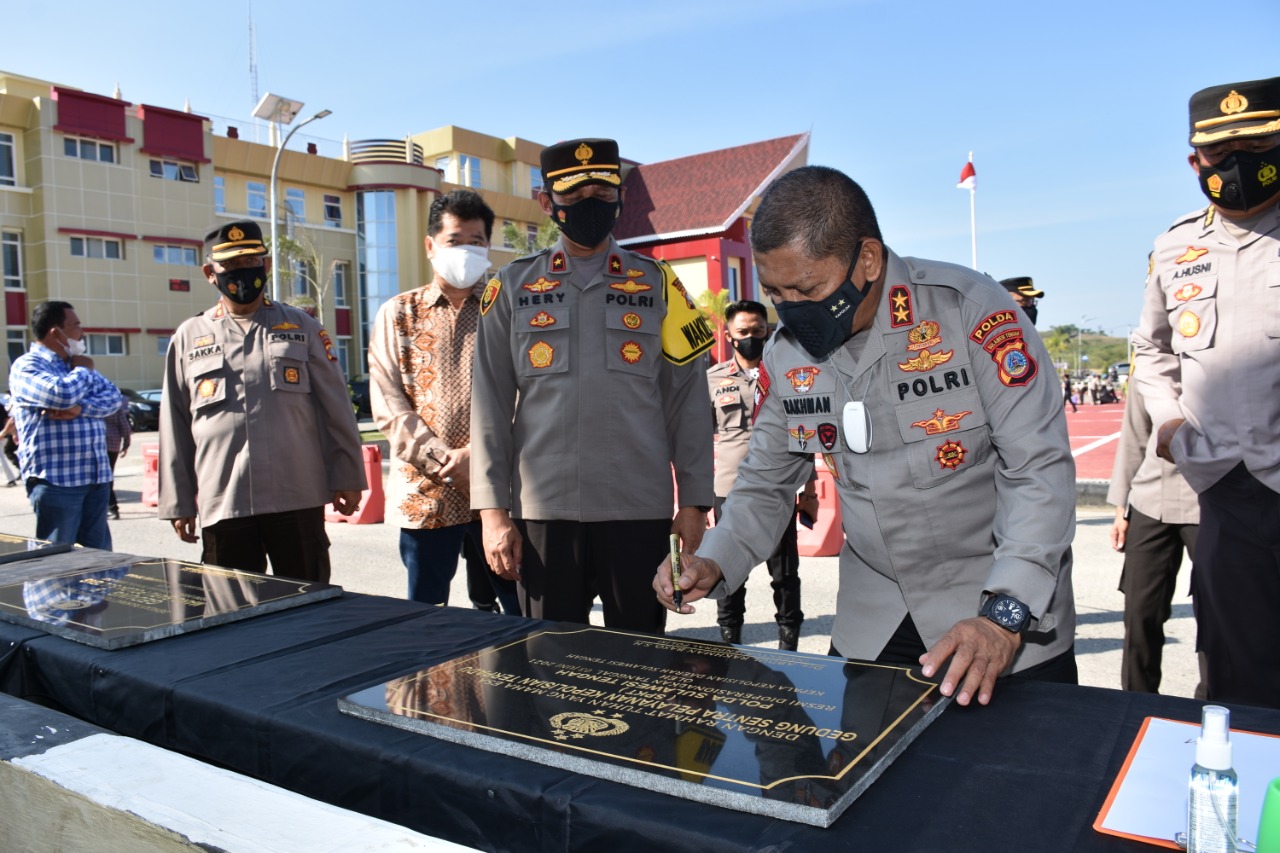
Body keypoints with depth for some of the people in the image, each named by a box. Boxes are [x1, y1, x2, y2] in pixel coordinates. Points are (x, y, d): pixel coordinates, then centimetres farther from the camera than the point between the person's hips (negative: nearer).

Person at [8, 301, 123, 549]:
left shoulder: (77, 365, 19)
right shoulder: (27, 366, -4)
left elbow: (114, 397, 6)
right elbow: (61, 394, -23)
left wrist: (80, 408, -13)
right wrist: (83, 370, -2)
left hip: (96, 477, 7)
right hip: (55, 479, -7)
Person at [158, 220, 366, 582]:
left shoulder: (301, 326, 8)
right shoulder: (188, 338, 10)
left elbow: (336, 406, 6)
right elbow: (175, 427, 10)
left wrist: (347, 477, 2)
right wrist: (178, 502, 8)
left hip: (298, 499, -1)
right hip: (222, 505, 1)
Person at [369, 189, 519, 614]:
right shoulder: (398, 314, 10)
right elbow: (388, 406, 2)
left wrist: (477, 456, -13)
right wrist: (444, 460, -9)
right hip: (425, 494, 1)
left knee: (525, 608, 3)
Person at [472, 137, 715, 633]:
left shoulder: (656, 284, 6)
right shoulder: (513, 287, 7)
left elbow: (686, 400, 5)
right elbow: (490, 405, 5)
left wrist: (694, 503, 1)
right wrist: (493, 509, 0)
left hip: (640, 511, 0)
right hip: (543, 511, 1)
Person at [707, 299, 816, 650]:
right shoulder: (713, 378, 5)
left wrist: (809, 490, 4)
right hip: (729, 490, 1)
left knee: (785, 572, 6)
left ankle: (789, 644, 21)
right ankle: (730, 643, 23)